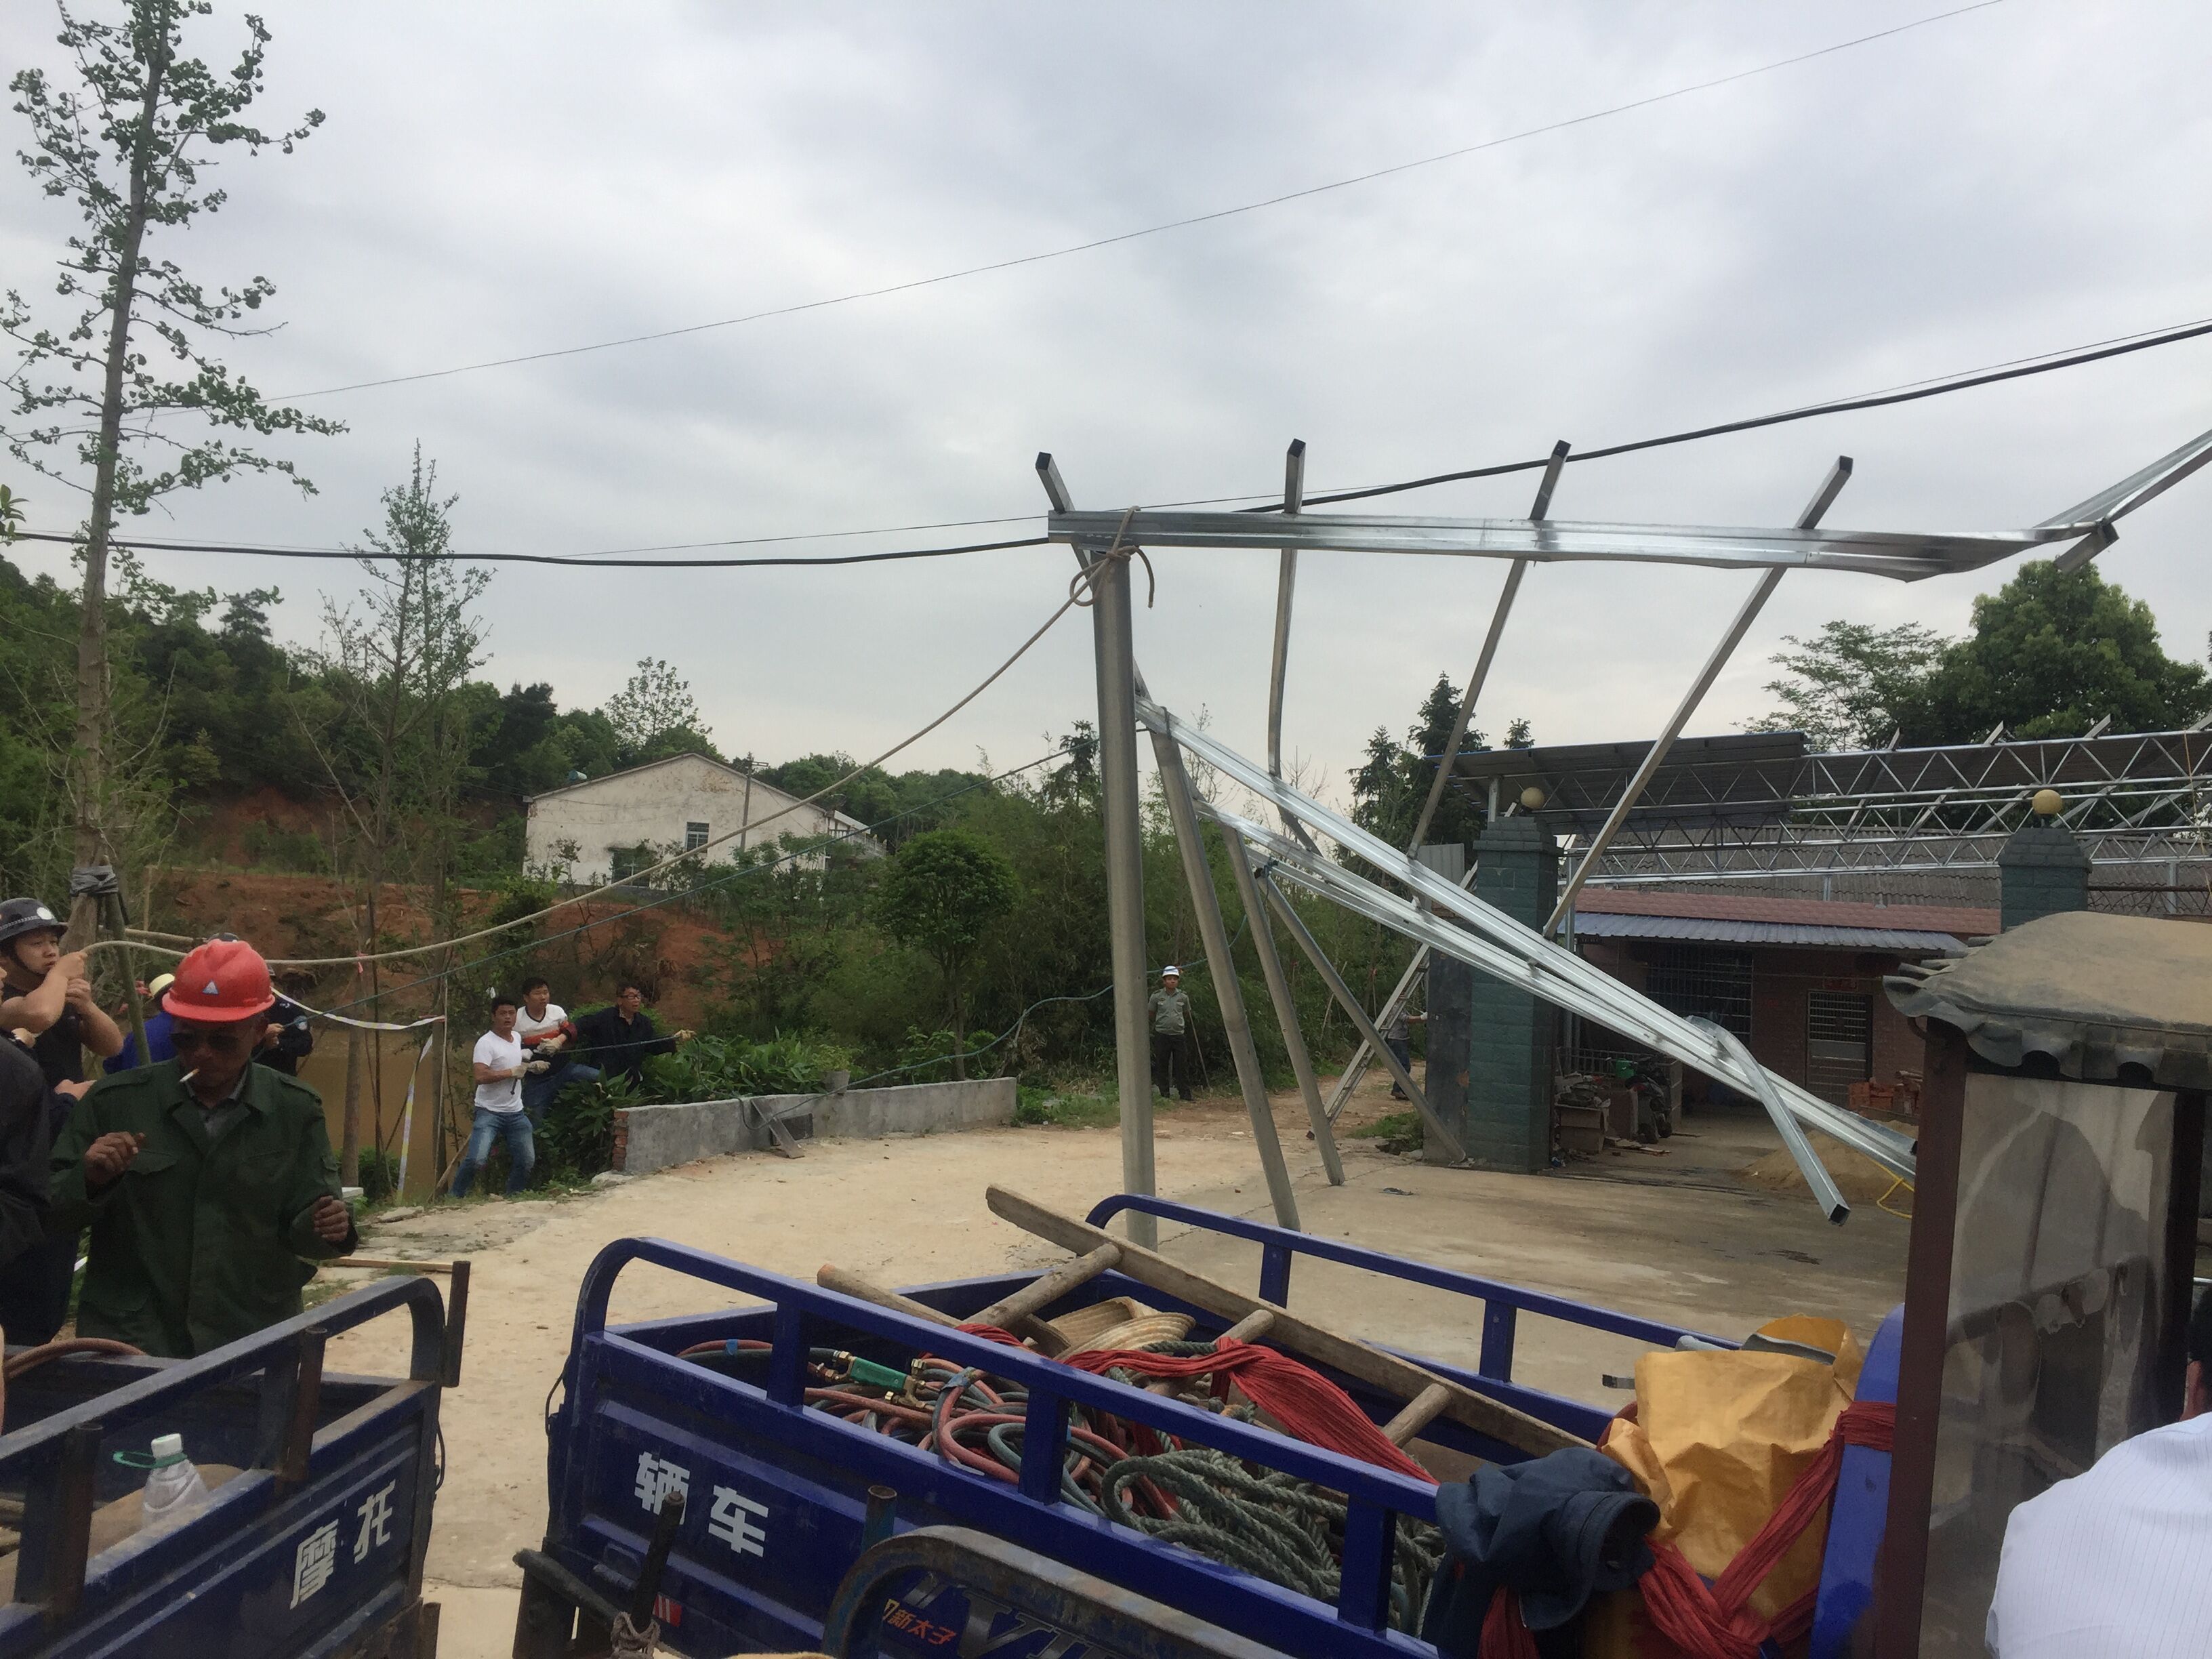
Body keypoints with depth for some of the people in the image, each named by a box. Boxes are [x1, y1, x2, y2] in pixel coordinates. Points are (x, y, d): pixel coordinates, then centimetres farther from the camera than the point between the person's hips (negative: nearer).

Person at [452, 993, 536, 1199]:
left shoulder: (518, 1038, 12)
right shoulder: (486, 1043, -13)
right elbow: (481, 1076, -26)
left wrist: (530, 1066, 11)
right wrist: (512, 1072, -21)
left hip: (516, 1113, 7)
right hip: (490, 1112, -7)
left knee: (527, 1161, 8)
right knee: (476, 1159, -20)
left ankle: (512, 1198, 26)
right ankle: (456, 1196, 1)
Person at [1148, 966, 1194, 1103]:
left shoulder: (1183, 997, 4)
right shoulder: (1157, 996, -2)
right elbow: (1151, 1014, 11)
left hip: (1179, 1035, 1)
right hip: (1161, 1036, -1)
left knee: (1182, 1066, 1)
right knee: (1161, 1066, 4)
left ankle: (1186, 1095, 6)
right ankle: (1164, 1094, 12)